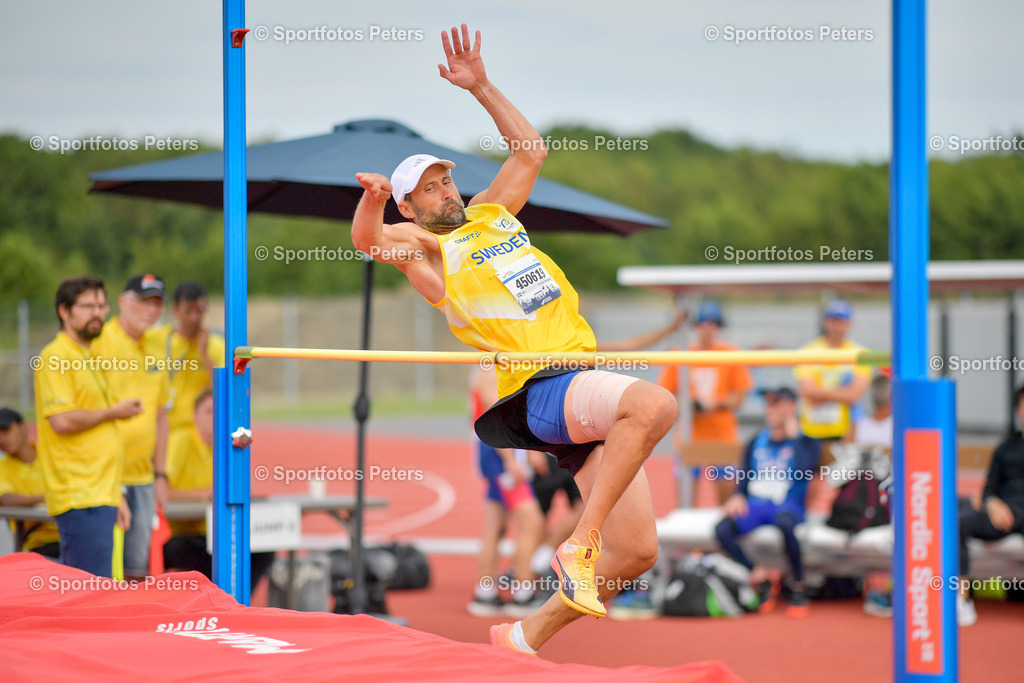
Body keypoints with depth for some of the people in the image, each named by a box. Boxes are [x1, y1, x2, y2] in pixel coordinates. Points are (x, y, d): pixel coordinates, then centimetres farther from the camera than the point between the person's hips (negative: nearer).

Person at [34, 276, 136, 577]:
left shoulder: (90, 360, 22)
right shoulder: (56, 358, -8)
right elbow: (63, 420, -20)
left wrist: (116, 496, 22)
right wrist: (113, 412, -6)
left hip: (99, 496, 9)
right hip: (79, 496, -9)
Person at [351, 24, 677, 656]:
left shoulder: (491, 214, 24)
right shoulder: (427, 249, 4)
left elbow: (531, 151, 32)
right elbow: (368, 239, -14)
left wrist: (482, 88, 24)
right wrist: (372, 199, -35)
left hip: (591, 388, 7)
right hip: (545, 390, -7)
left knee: (636, 552, 0)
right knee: (656, 404, -36)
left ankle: (526, 637, 13)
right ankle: (579, 544, -30)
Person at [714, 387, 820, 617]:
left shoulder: (805, 442, 8)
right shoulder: (757, 442, 21)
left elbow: (805, 471, -13)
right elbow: (744, 476, 19)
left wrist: (793, 436, -4)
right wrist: (738, 496, -3)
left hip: (788, 505, -4)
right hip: (755, 504, 4)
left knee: (784, 522, -43)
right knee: (722, 529, -27)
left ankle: (798, 590, -26)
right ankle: (760, 579, -9)